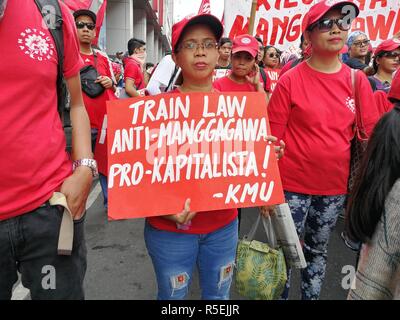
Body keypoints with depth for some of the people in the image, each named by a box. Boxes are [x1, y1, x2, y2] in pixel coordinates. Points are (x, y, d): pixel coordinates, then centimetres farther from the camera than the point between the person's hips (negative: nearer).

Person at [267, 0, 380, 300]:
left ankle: (312, 296, 41)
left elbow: (370, 134, 6)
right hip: (293, 184, -3)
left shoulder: (358, 80, 1)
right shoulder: (290, 80, -10)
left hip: (335, 185, 4)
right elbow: (272, 139, -9)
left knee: (318, 249, 20)